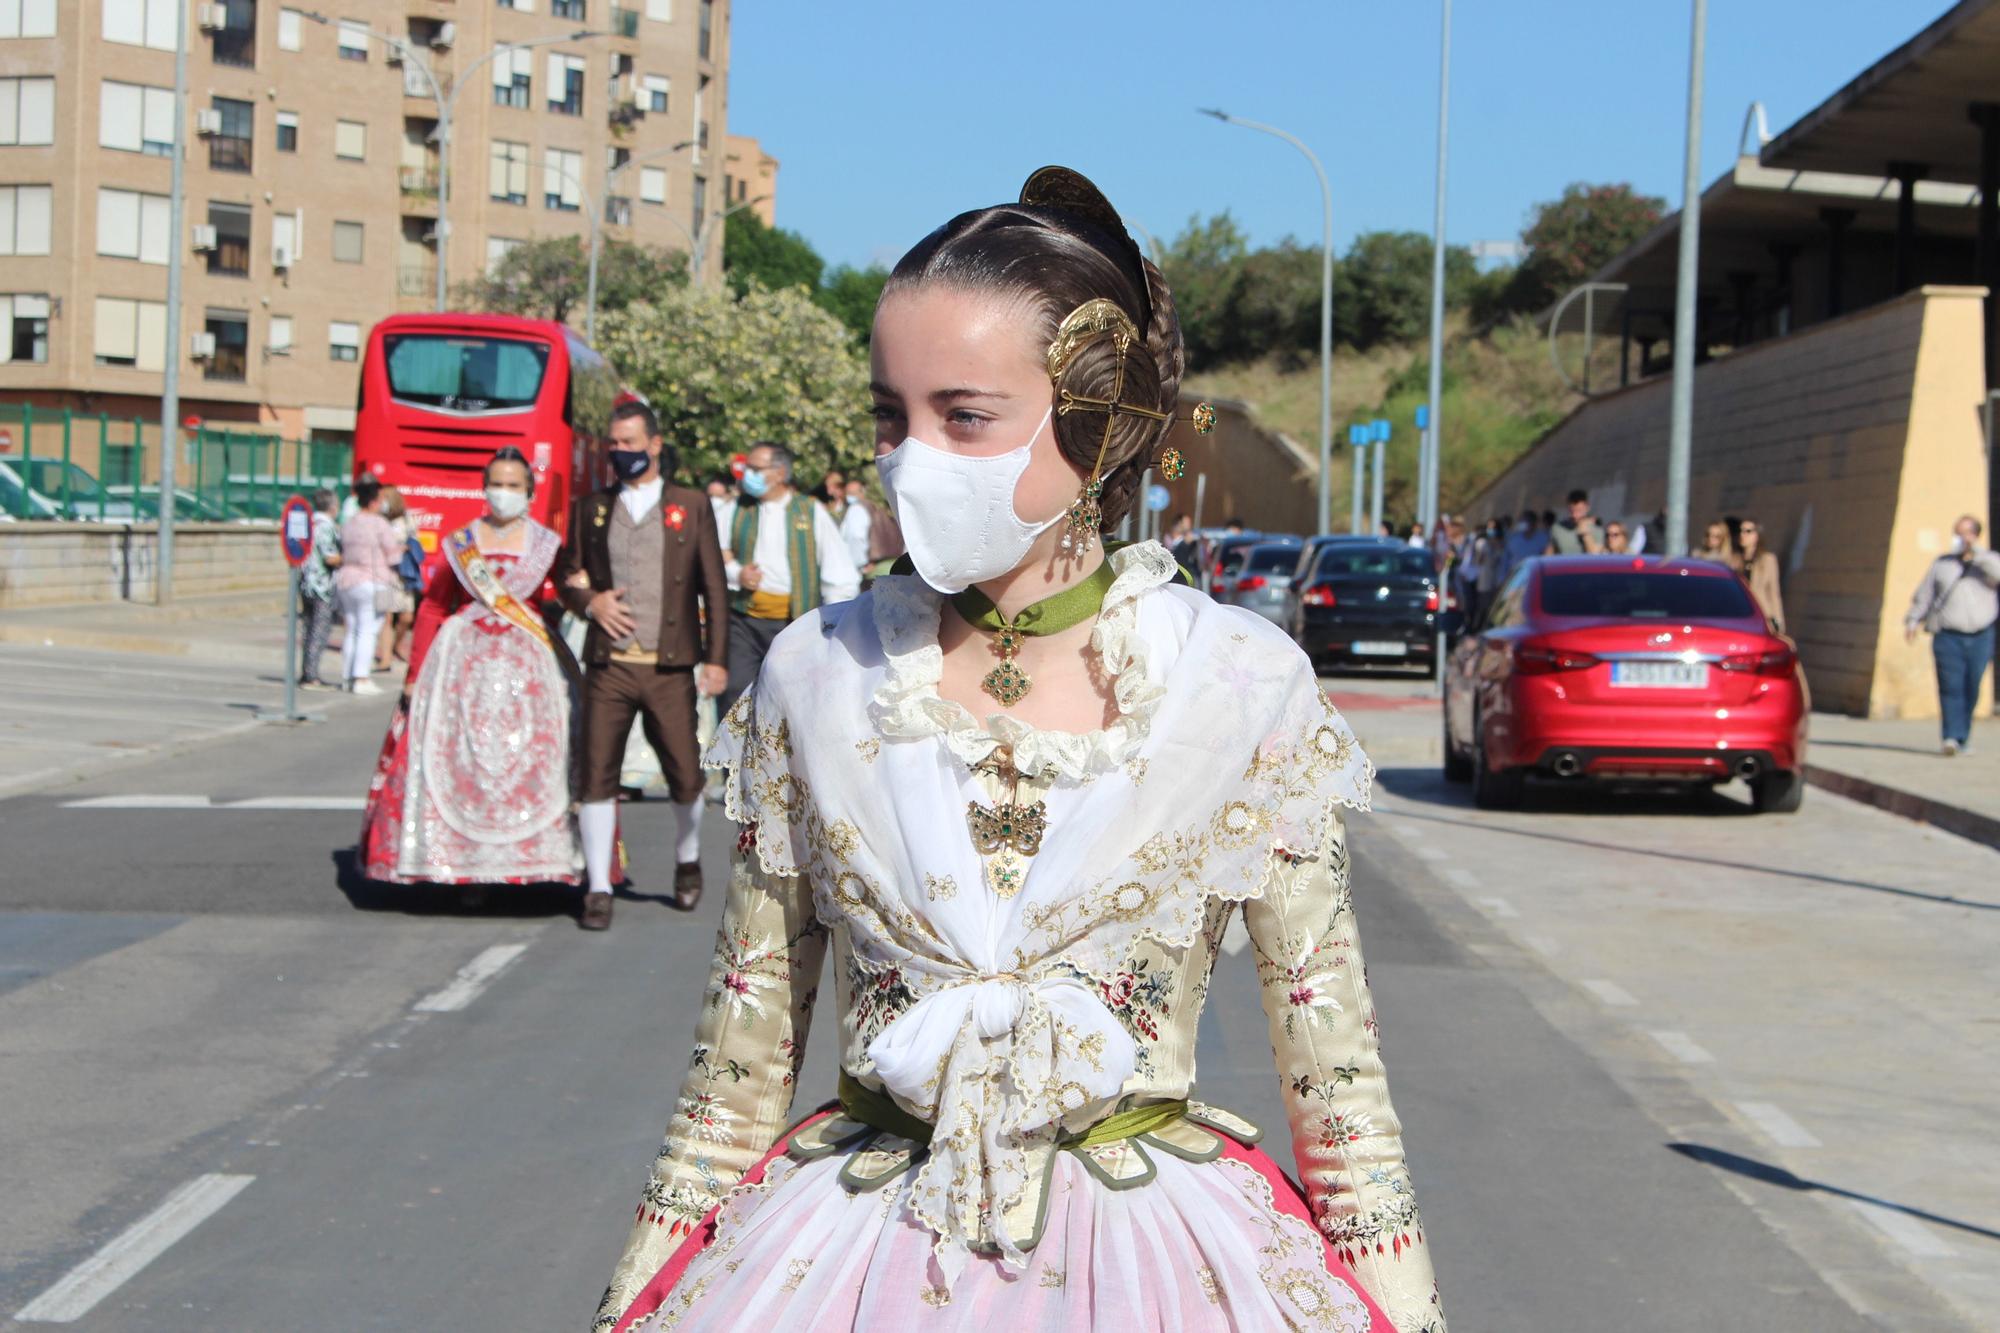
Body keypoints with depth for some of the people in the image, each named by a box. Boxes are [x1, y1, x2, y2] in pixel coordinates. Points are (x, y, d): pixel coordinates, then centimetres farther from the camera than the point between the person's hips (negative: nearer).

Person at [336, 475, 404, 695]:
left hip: (346, 579, 7)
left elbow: (343, 554, 9)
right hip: (372, 582, -7)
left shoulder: (349, 524, 8)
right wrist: (400, 549, 11)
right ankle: (361, 679, -9)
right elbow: (393, 555, -8)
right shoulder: (379, 524, -11)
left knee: (351, 630, 12)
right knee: (367, 631, -5)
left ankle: (347, 676, 15)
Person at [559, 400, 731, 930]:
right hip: (608, 666, 1)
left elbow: (713, 587, 5)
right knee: (597, 776, -4)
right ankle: (598, 889, 4)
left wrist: (716, 658, -1)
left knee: (685, 777, 4)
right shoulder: (590, 509, 11)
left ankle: (688, 861, 32)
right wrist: (588, 601, -6)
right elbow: (567, 577, 17)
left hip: (671, 668, -1)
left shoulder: (692, 507, 6)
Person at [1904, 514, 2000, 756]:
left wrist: (1976, 552, -14)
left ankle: (1964, 738, 16)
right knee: (1951, 686, -13)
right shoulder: (1942, 563, 12)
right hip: (1948, 635, 0)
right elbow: (1924, 595, 13)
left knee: (1971, 690, 3)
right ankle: (1952, 737, -18)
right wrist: (1913, 620, 2)